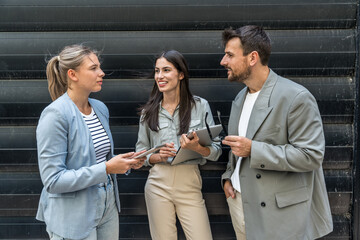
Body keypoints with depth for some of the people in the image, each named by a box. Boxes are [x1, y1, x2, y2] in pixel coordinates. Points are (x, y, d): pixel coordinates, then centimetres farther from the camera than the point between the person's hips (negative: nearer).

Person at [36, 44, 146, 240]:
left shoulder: (100, 108, 5)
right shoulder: (55, 115, -18)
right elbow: (53, 181, -21)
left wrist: (125, 161, -1)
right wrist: (106, 168, -23)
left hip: (108, 208, 7)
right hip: (74, 219, -7)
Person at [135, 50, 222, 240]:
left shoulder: (200, 105, 0)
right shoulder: (149, 111, 6)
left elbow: (216, 151, 1)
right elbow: (140, 152, 11)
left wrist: (197, 148, -20)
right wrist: (159, 156, -9)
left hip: (189, 183, -1)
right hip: (158, 183, 1)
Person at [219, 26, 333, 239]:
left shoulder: (296, 97, -16)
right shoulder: (240, 98, 11)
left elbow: (311, 155, -20)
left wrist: (253, 149, -22)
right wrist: (228, 177, 6)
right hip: (239, 199, 7)